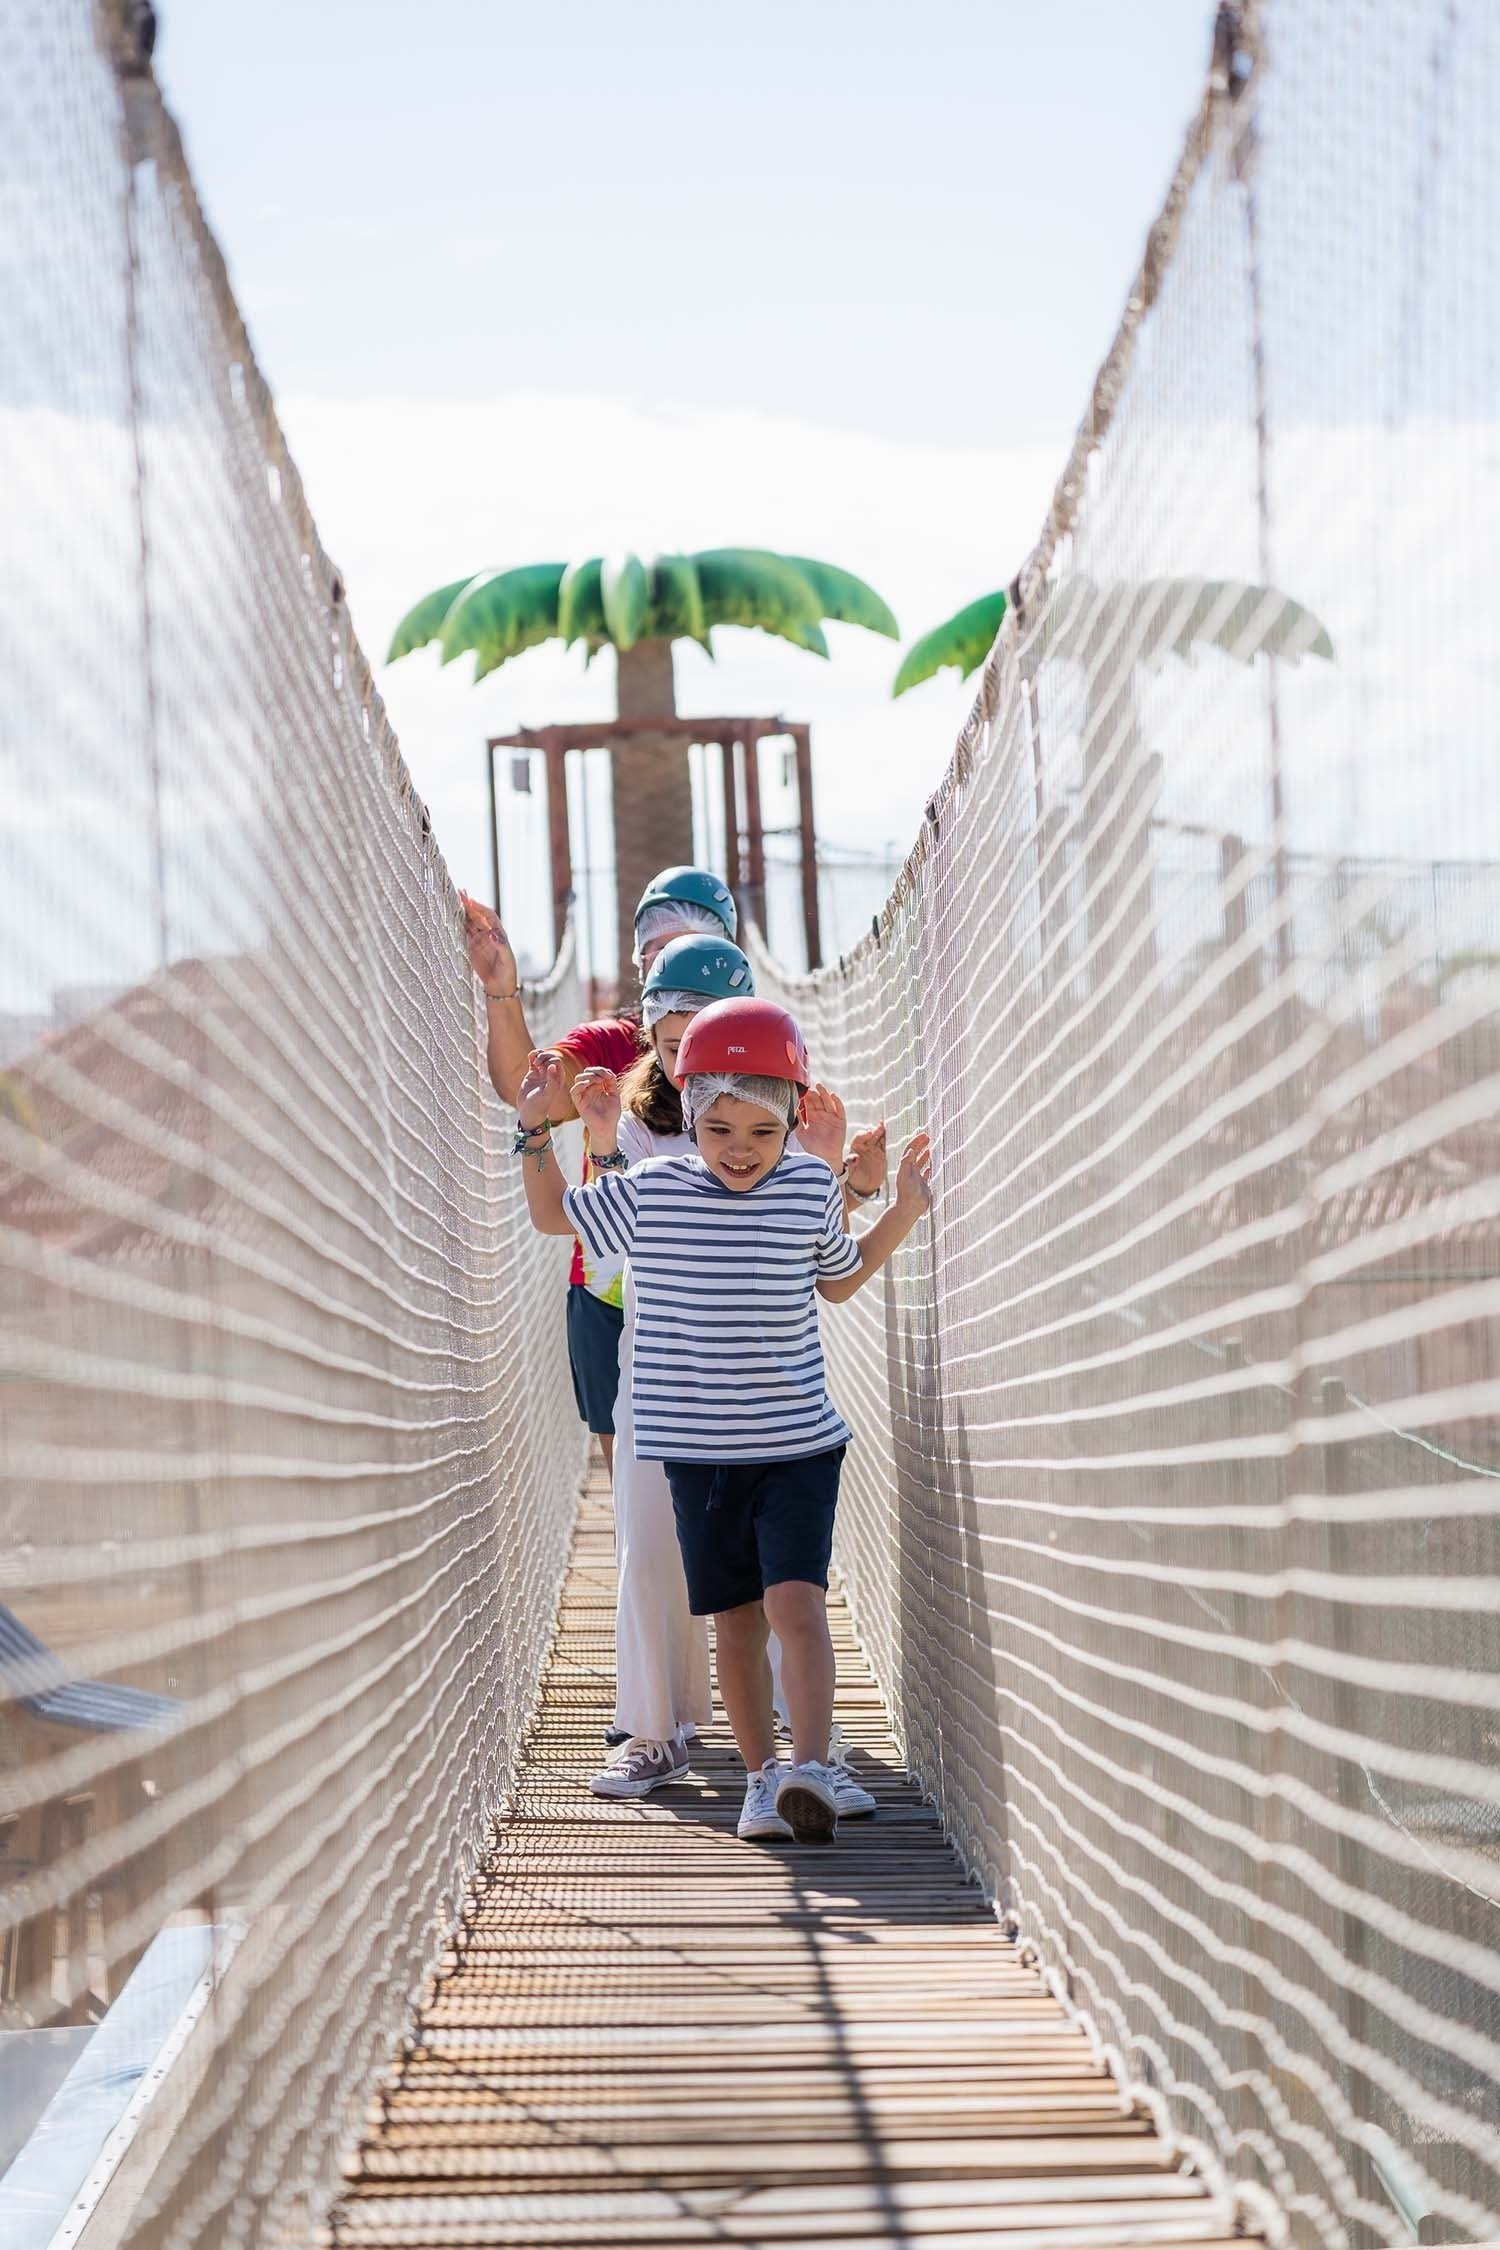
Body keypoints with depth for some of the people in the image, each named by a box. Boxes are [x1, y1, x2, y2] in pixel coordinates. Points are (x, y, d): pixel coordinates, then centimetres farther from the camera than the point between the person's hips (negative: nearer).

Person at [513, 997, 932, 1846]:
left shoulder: (812, 1187, 0)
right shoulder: (649, 1192, -2)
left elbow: (838, 1280, 19)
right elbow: (552, 1214, 15)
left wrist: (904, 1212, 9)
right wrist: (536, 1130, 3)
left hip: (799, 1440, -1)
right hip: (698, 1449, 1)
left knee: (796, 1598, -15)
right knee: (736, 1617, 6)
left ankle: (812, 1769, -23)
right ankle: (763, 1774, 15)